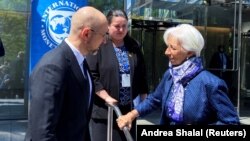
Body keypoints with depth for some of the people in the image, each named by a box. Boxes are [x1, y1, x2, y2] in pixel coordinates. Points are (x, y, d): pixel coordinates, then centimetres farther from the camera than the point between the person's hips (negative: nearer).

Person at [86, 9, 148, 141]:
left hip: (128, 108, 5)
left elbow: (142, 75, 13)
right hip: (104, 109, -5)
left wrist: (144, 99, 11)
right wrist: (106, 97, -17)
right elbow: (91, 76, -13)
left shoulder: (133, 46, 8)